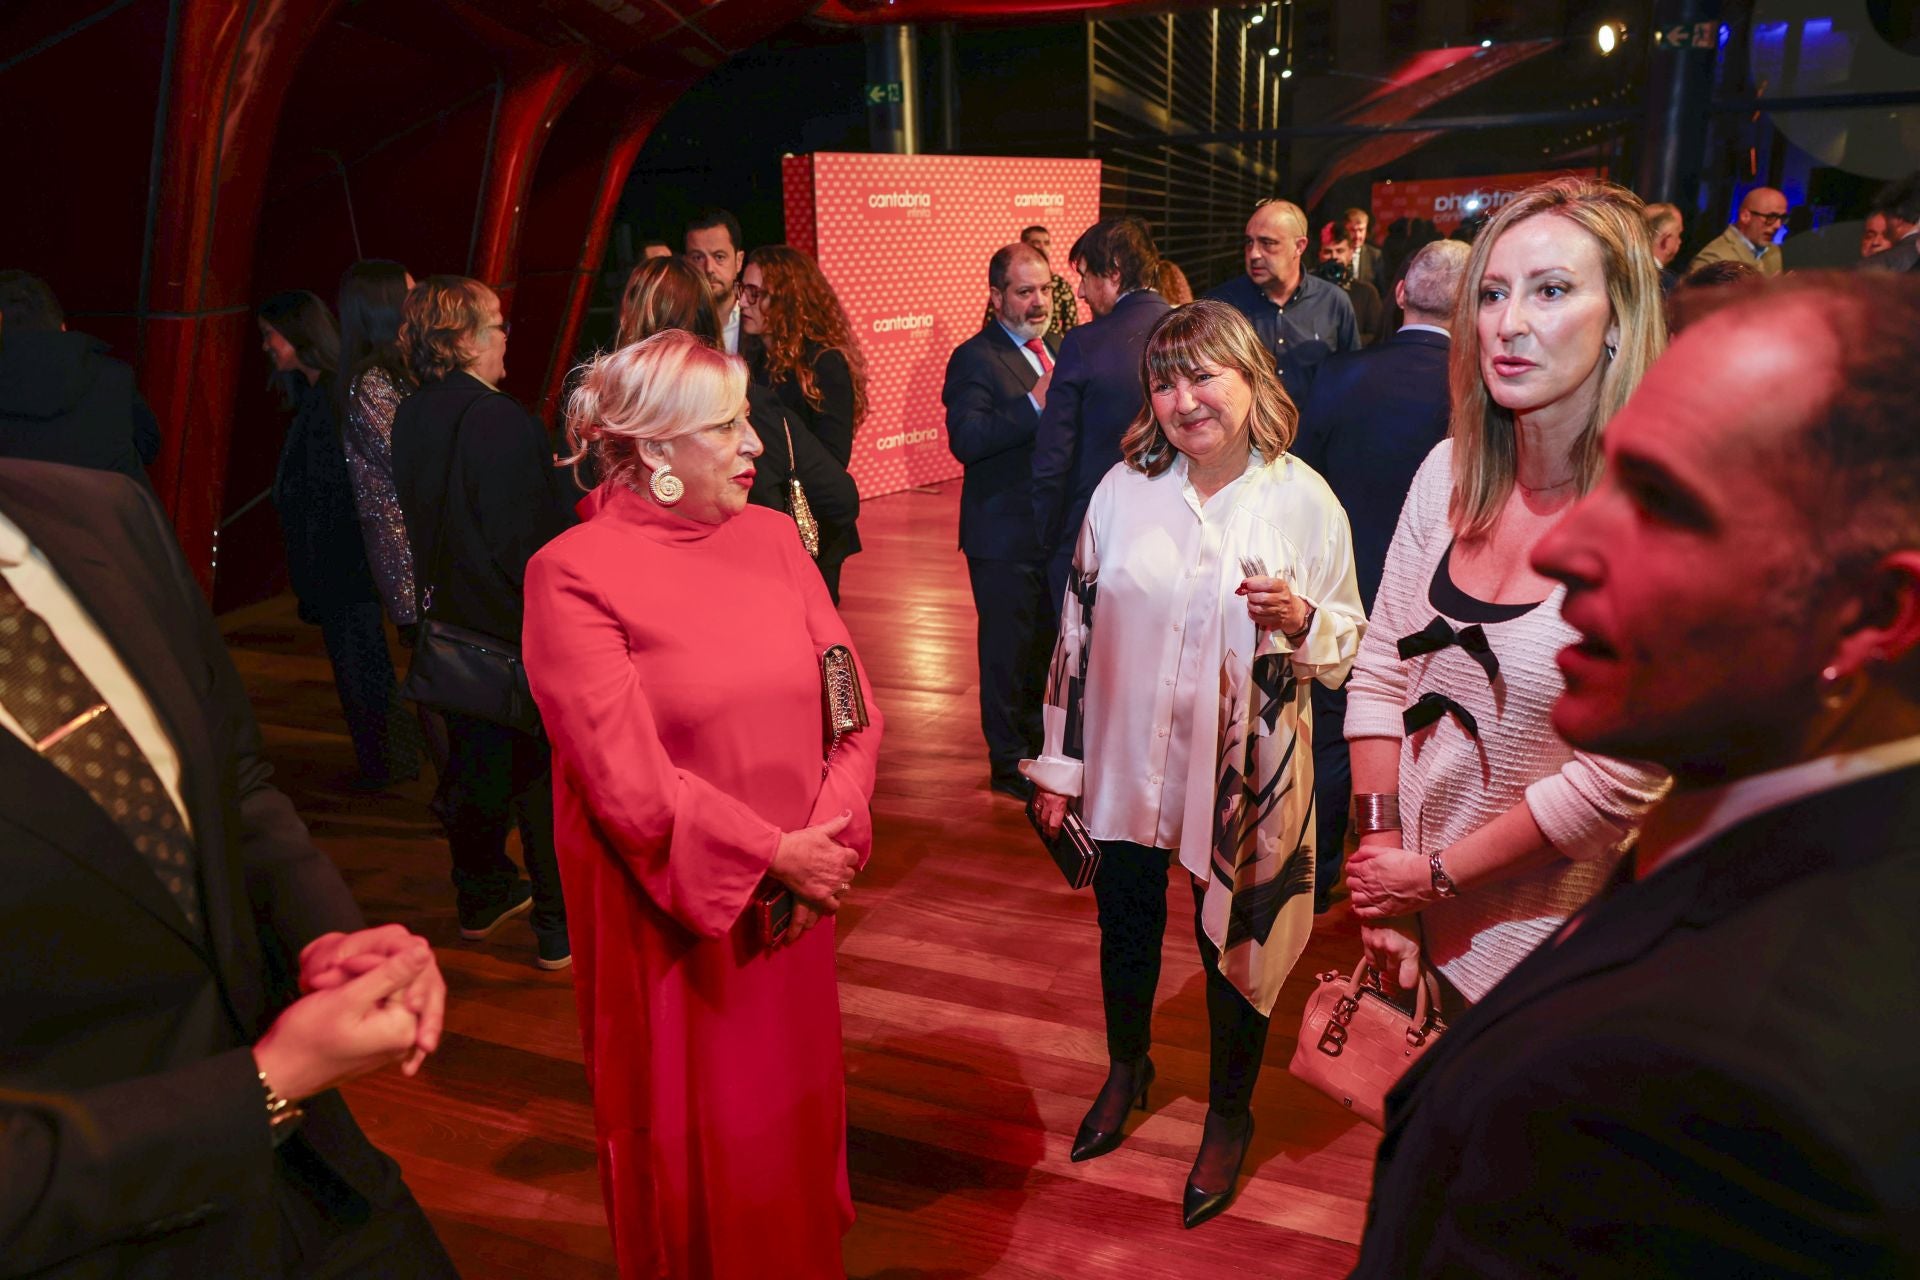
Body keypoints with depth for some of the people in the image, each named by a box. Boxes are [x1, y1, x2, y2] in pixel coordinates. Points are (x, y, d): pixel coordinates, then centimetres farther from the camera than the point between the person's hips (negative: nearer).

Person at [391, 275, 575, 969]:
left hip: (450, 620, 8)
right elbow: (533, 541, -22)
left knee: (475, 761, 20)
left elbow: (421, 522, 10)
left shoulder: (411, 417, 2)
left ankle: (482, 896, 37)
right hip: (518, 628, -7)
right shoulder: (500, 420, -22)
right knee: (549, 775, 6)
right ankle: (563, 926, 16)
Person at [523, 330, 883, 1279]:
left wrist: (830, 836, -13)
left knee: (796, 1112, 21)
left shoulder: (769, 535, 2)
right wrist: (776, 857, -16)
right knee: (694, 1141, 14)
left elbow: (852, 701, 0)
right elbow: (631, 780, -18)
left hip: (793, 903, 5)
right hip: (671, 916, -5)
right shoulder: (571, 575, -13)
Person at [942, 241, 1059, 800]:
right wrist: (1034, 404, -30)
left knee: (1044, 644, 20)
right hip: (1005, 535, -8)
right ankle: (1010, 764, 18)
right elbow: (965, 440, -26)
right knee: (1007, 649, 3)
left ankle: (1036, 745, 38)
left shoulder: (1055, 353, 13)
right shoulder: (975, 358, -12)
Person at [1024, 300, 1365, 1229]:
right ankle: (1126, 1069, 48)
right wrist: (1060, 763, 3)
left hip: (1244, 771, -2)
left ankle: (1229, 1117, 39)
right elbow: (1078, 628, 1)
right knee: (1124, 923, 18)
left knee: (1234, 942, 12)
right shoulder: (1123, 489, -3)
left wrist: (1299, 618, -25)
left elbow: (1350, 643, -1)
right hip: (1126, 760, 2)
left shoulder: (1303, 500, -8)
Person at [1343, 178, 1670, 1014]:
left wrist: (1435, 875, -13)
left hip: (1536, 944, -4)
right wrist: (1383, 858, -5)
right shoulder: (1450, 472, -5)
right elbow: (1380, 670, 0)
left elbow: (1620, 780, -20)